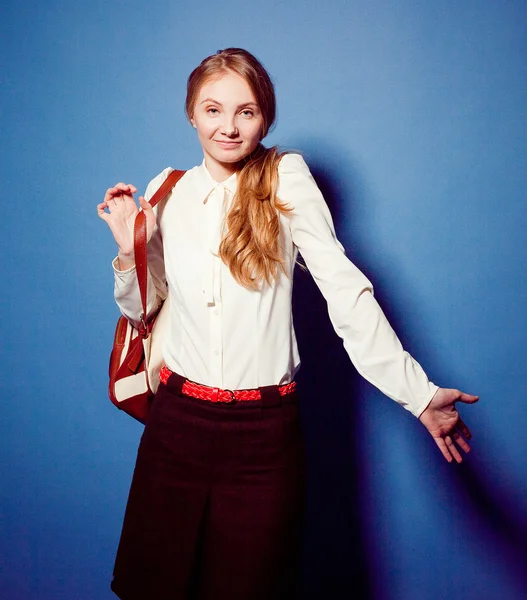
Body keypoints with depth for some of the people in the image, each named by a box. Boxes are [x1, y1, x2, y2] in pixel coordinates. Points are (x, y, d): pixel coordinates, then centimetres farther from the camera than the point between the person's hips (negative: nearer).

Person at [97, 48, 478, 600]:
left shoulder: (286, 178, -5)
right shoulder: (167, 192, 4)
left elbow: (345, 290, -11)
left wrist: (418, 392, -17)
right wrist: (129, 248, -6)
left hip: (264, 431, -2)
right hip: (178, 420, 3)